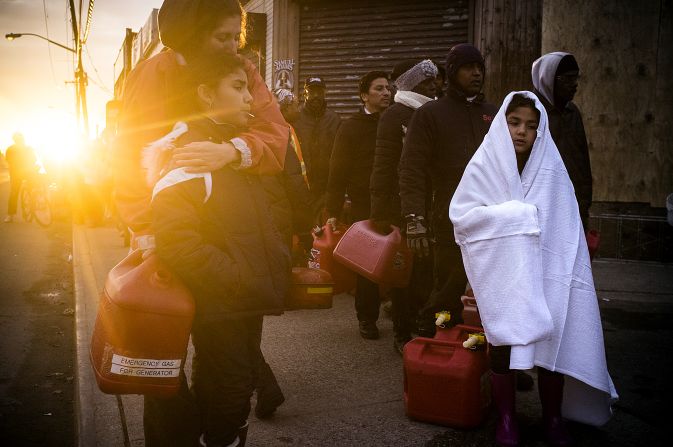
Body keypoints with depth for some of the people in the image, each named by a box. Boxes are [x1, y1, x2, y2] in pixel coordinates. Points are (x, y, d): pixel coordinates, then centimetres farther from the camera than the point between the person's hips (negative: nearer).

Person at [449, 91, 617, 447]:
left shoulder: (550, 168, 0)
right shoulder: (484, 166, -2)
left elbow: (566, 229, -1)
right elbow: (460, 215, -11)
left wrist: (567, 274, -10)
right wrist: (515, 214, -14)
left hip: (544, 270, 1)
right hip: (500, 271, -1)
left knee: (552, 339, -3)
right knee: (504, 342, -3)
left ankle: (552, 418, 17)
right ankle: (506, 419, 15)